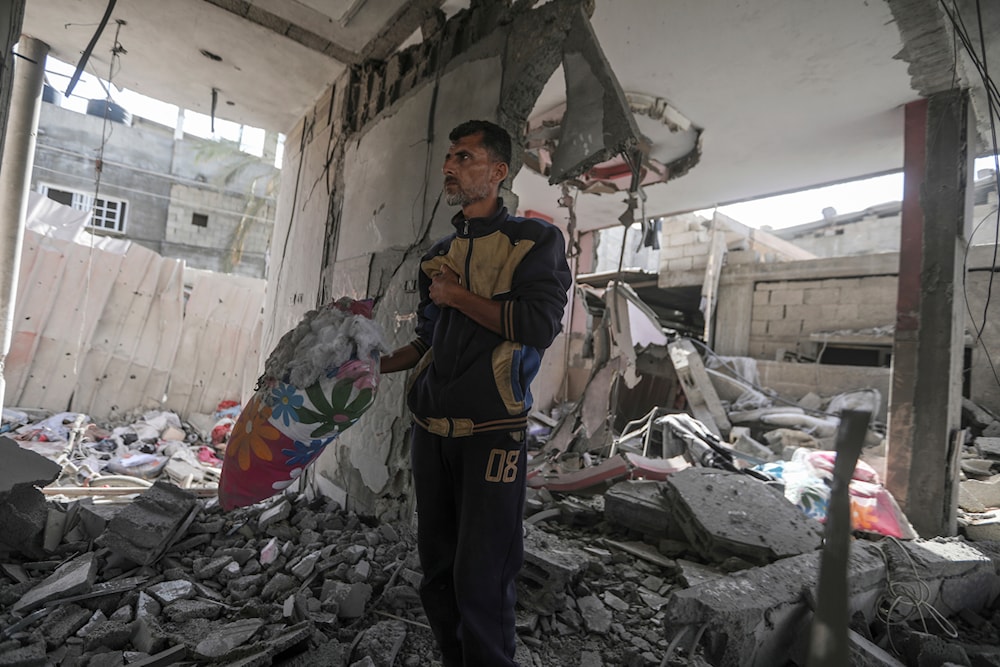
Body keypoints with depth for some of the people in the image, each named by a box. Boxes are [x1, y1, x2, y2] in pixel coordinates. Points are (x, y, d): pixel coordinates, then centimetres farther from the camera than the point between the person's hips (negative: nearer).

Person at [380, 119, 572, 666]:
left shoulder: (534, 240, -1)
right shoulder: (439, 255, 17)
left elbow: (540, 325, -17)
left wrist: (457, 296, -9)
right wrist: (376, 365, 11)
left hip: (490, 434, -6)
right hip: (430, 431, 6)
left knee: (480, 579, -1)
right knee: (437, 570, 16)